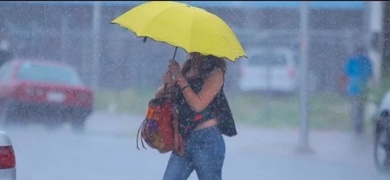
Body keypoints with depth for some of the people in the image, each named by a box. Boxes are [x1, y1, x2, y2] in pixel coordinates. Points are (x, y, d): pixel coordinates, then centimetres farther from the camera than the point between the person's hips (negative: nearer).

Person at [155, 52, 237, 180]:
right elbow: (159, 95, 13)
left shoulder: (215, 72, -6)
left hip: (207, 140, -7)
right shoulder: (186, 68, 13)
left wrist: (180, 78, -14)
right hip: (183, 140, 7)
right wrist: (167, 86, -10)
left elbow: (198, 105, -15)